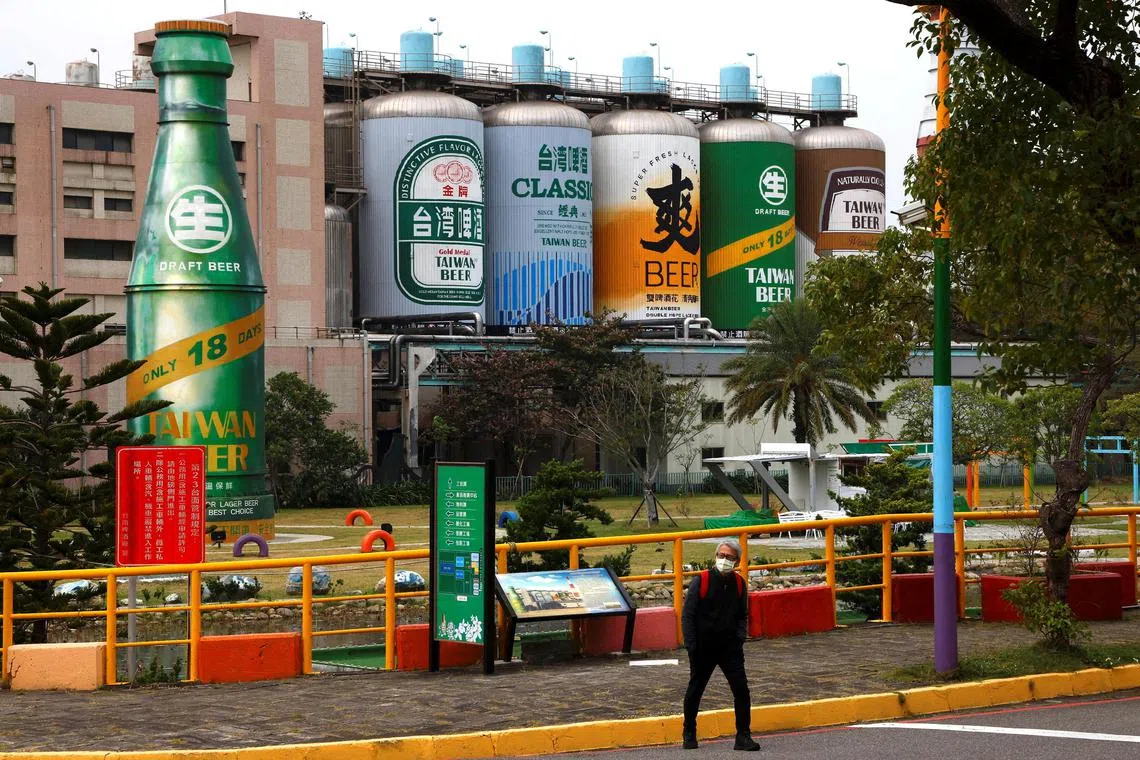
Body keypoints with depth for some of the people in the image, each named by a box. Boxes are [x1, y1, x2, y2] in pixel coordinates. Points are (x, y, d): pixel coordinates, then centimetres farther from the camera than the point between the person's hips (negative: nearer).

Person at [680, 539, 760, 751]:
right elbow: (687, 615, -6)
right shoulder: (701, 581, -9)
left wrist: (740, 637, -1)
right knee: (695, 690, 11)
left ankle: (743, 736, -2)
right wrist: (691, 645, -11)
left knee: (741, 689, -9)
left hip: (730, 647, 2)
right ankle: (689, 733, 29)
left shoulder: (739, 584, 2)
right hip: (703, 648, -2)